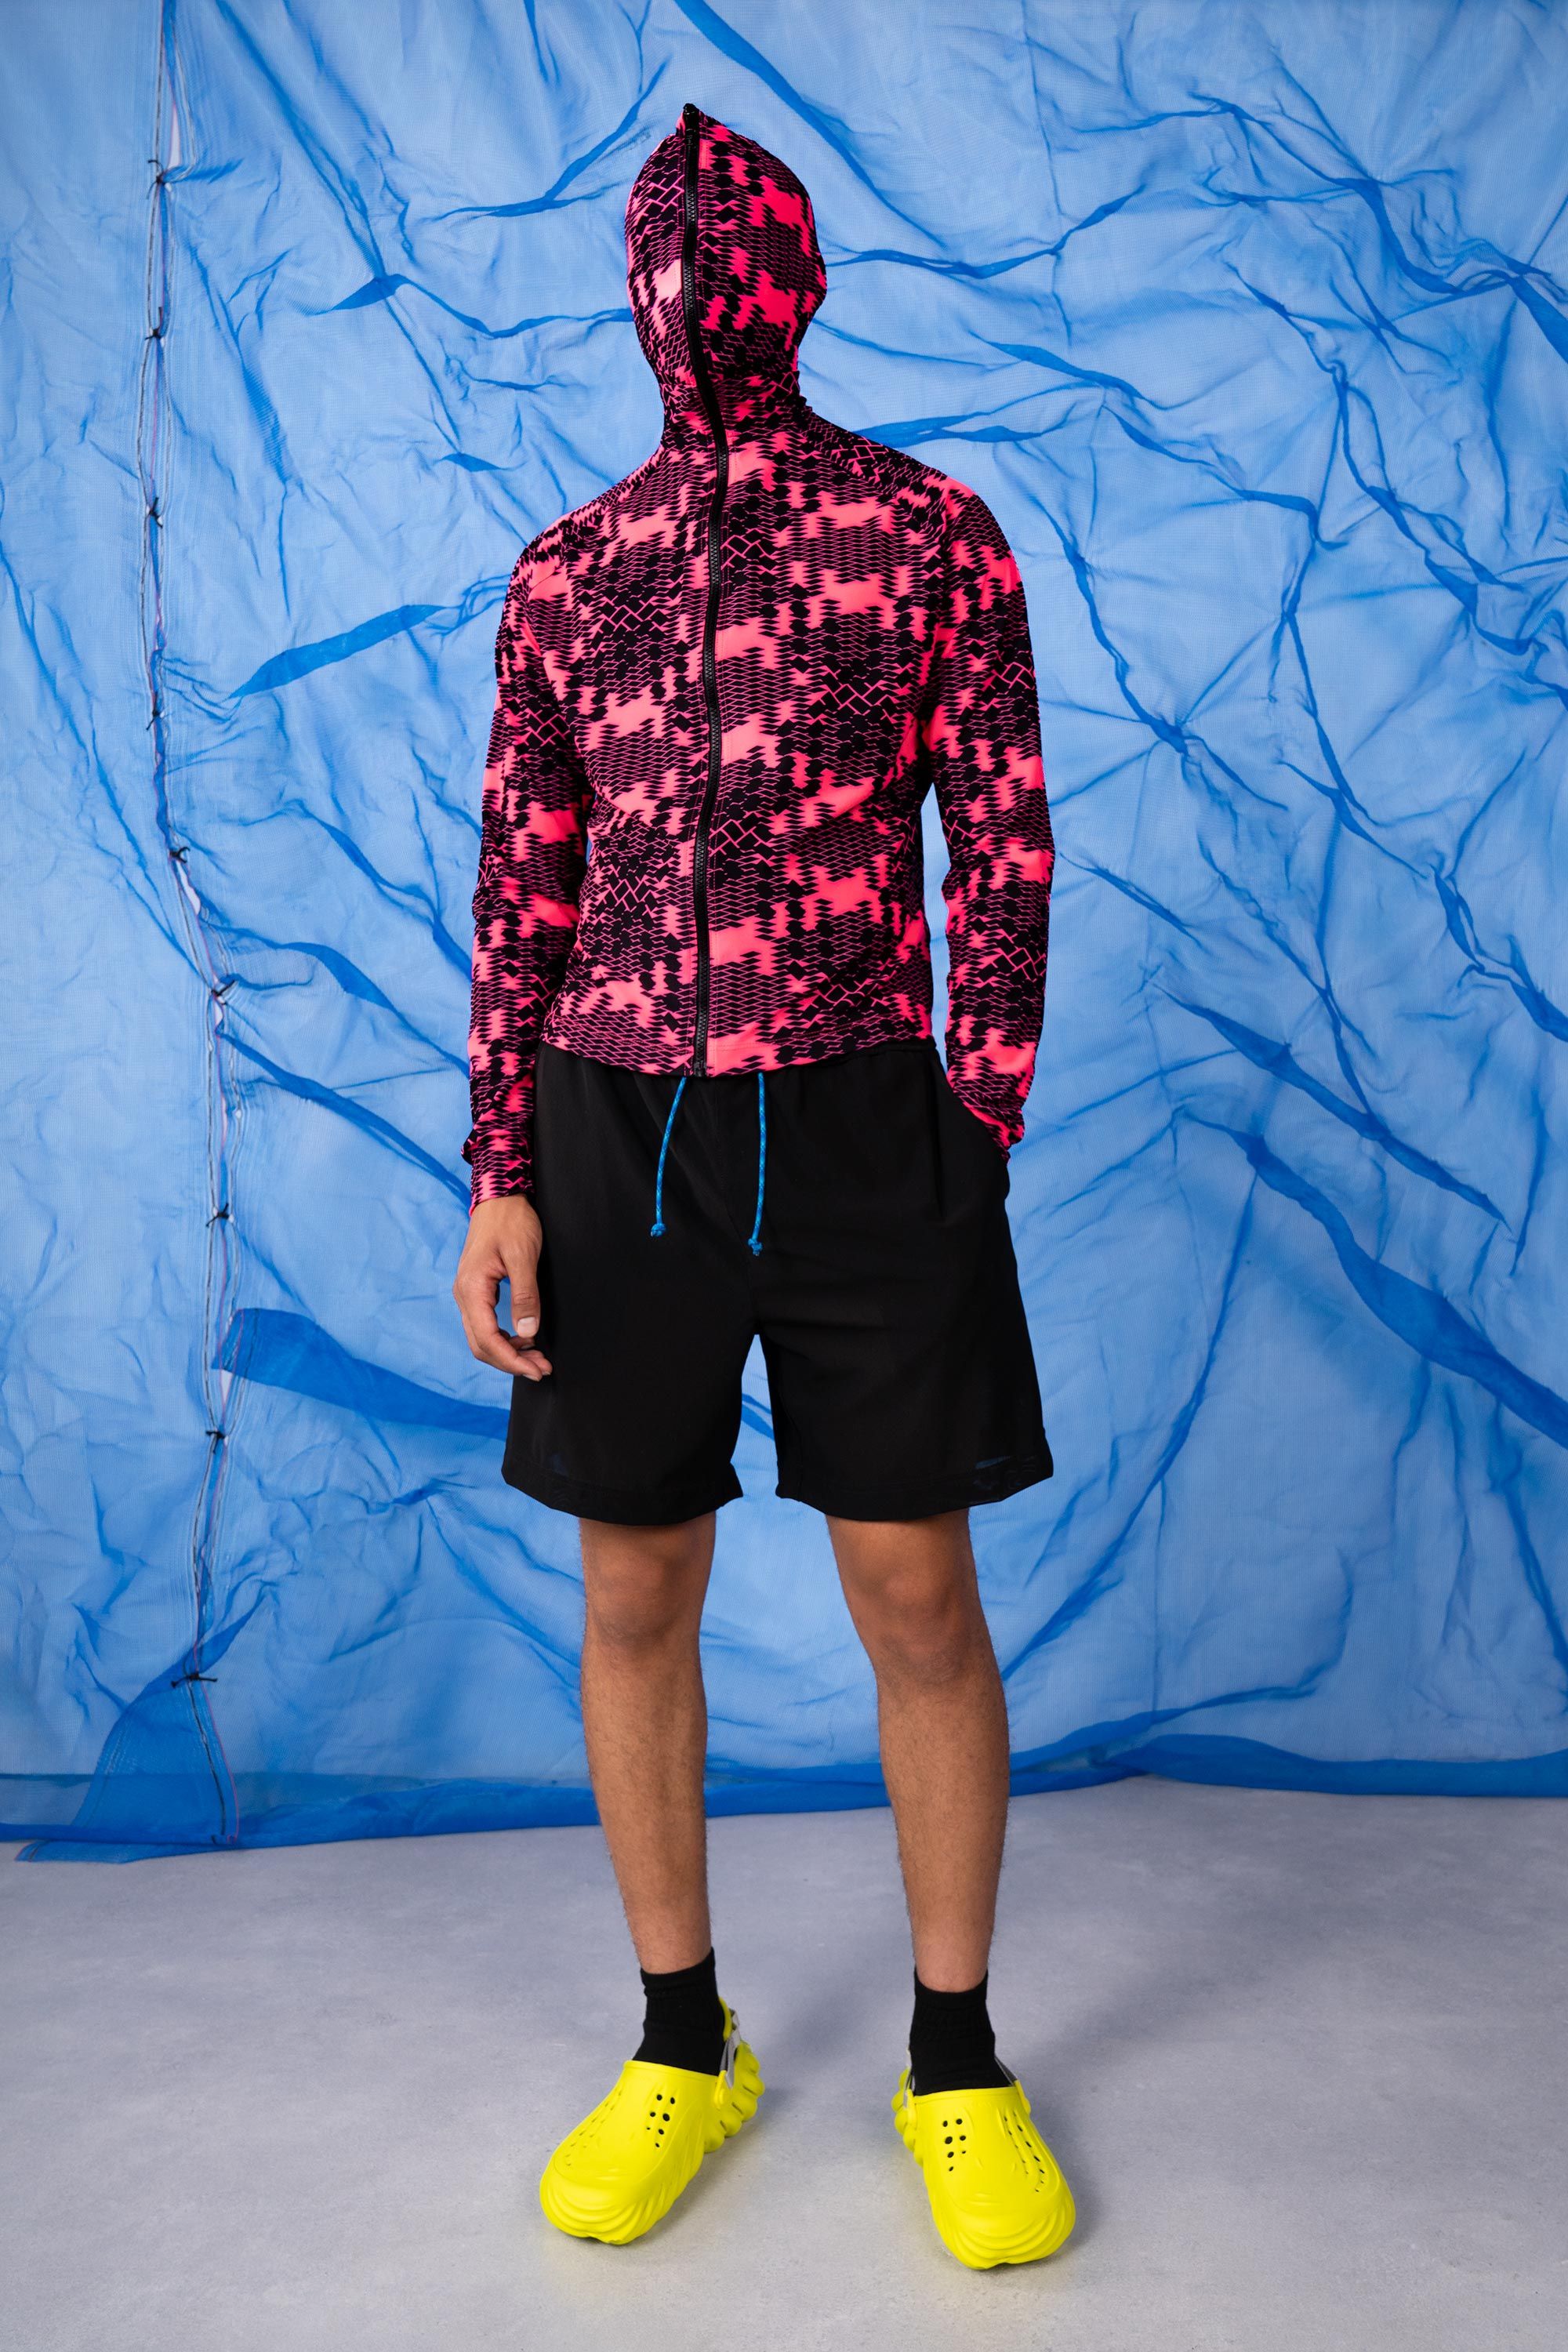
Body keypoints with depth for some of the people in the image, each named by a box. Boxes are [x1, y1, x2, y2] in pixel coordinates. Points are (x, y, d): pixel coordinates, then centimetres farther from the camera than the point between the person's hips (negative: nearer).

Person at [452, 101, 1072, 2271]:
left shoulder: (933, 529, 5)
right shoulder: (563, 574, 12)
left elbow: (1005, 843, 2)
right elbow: (523, 881, 9)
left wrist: (981, 1135, -5)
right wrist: (500, 1174, 3)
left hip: (858, 1123, -2)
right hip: (615, 1132, 3)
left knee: (920, 1598, 4)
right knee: (634, 1599, 9)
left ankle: (957, 2059, 26)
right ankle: (683, 2047, 30)